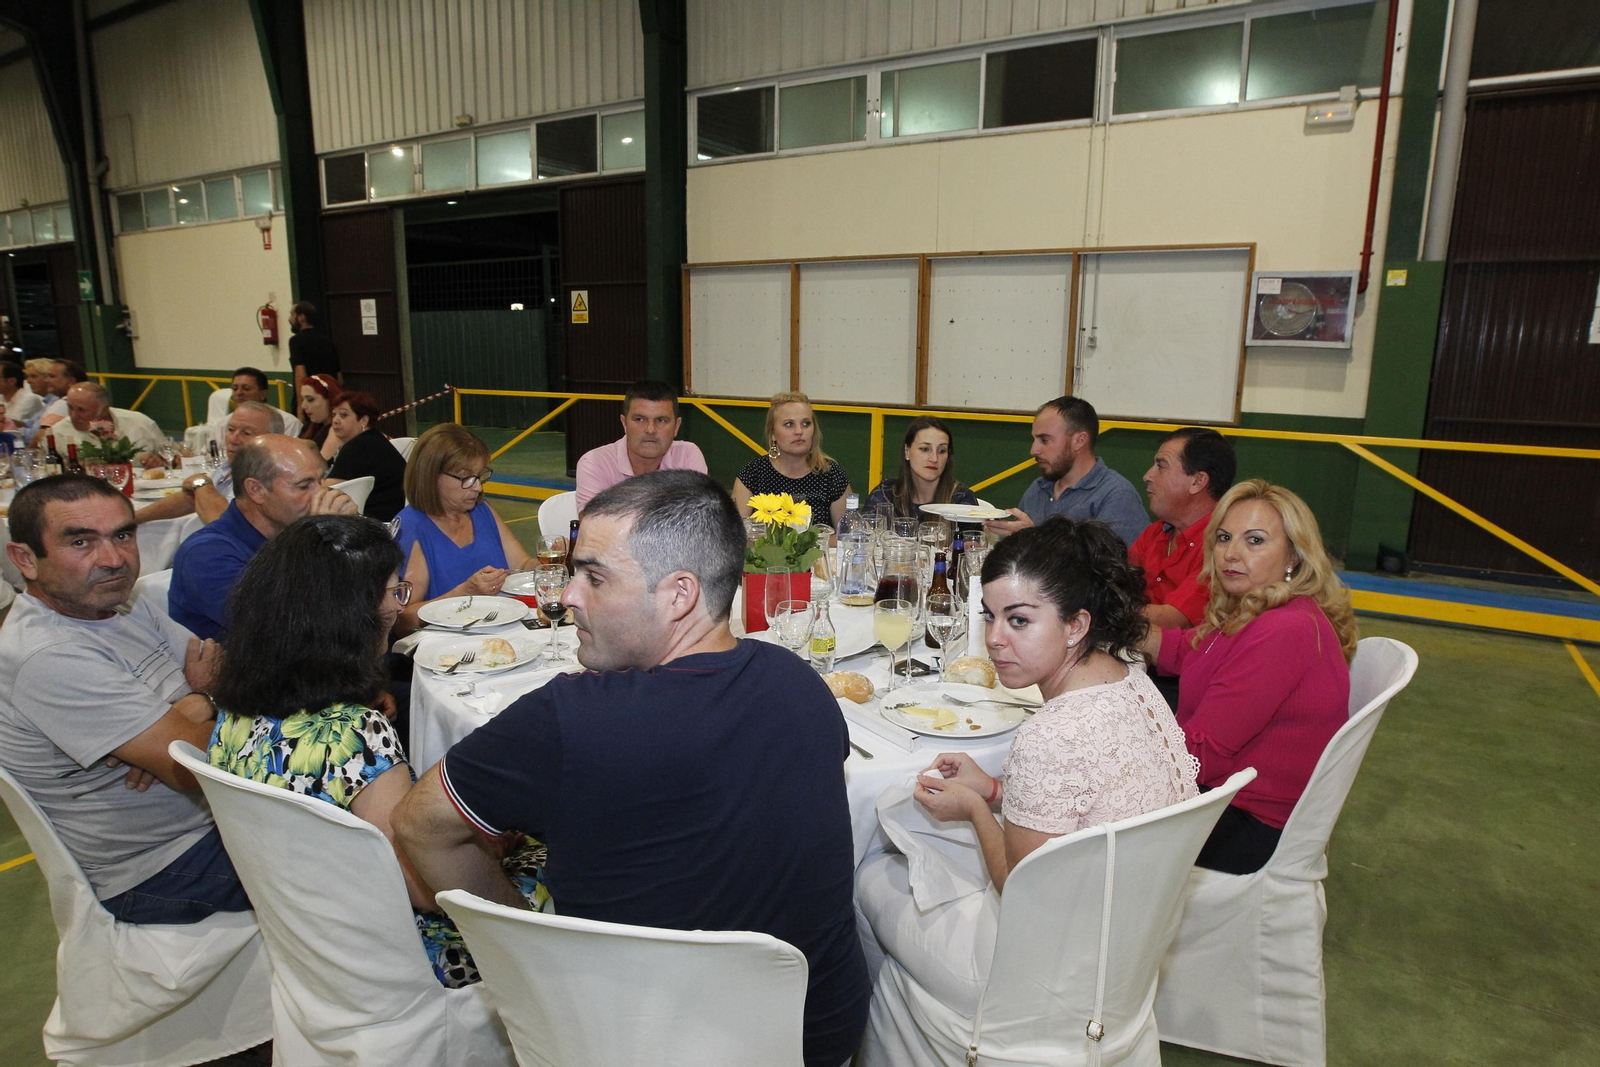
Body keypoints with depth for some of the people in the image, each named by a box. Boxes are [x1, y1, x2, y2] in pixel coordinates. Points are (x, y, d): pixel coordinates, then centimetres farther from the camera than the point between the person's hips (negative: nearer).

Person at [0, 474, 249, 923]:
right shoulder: (47, 659, -26)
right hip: (156, 876, -8)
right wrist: (203, 694, -7)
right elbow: (192, 766, -28)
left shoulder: (130, 607, 2)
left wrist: (196, 706, -19)